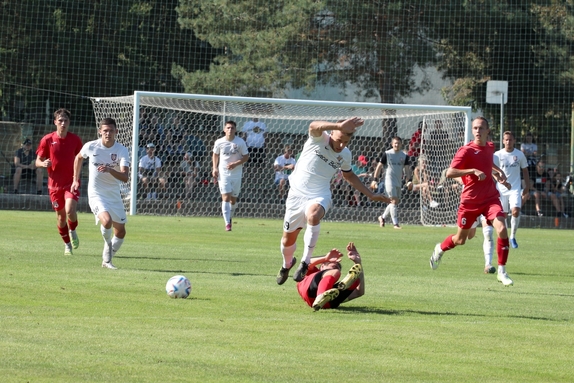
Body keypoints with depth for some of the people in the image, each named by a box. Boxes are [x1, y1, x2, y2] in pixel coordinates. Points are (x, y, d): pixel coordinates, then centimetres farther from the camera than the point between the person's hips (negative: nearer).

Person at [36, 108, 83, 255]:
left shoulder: (75, 139, 0)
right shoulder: (47, 140, -3)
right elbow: (38, 162, 2)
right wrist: (43, 163, -21)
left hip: (71, 183, -1)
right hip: (55, 184, 1)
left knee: (70, 210, -23)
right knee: (61, 216, 6)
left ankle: (72, 231, 9)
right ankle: (67, 244, 27)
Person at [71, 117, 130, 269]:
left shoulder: (122, 150, -11)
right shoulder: (90, 147, -10)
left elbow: (125, 177, -22)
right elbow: (79, 157, 14)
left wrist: (110, 170, -39)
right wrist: (76, 180, 16)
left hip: (114, 195, 3)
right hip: (96, 194, -3)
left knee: (120, 231, 8)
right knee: (107, 220, -29)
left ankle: (107, 260, 29)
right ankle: (107, 242, 4)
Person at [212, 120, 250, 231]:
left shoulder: (240, 142, -6)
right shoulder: (219, 142, -3)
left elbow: (246, 157, -1)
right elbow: (215, 155, 13)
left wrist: (235, 164, -17)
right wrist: (214, 168, 0)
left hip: (236, 173, 1)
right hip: (223, 173, -1)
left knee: (233, 198, 11)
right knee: (225, 197, -13)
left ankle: (230, 217, 37)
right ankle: (227, 223, -17)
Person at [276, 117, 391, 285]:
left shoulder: (345, 155, 3)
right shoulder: (319, 139, -10)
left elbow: (349, 175, 24)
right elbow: (314, 126, -36)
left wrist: (371, 194, 24)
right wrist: (339, 126, -53)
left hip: (320, 197, 1)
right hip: (298, 193, -1)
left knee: (313, 214, -36)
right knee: (288, 238, 7)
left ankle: (306, 262, -30)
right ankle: (287, 264, 41)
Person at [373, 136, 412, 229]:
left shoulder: (405, 156, 6)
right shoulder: (387, 154, -3)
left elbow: (407, 168, 3)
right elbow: (379, 166, 0)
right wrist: (375, 179, -6)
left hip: (399, 182, 5)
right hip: (389, 180, -5)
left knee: (396, 201, 11)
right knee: (394, 200, -14)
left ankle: (382, 217, 32)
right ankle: (395, 223, -14)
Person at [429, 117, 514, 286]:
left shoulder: (490, 147, 7)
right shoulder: (466, 150, -13)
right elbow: (449, 172, -23)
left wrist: (498, 171, 12)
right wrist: (473, 171, -28)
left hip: (490, 198, 3)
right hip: (470, 200, -3)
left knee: (502, 230, -20)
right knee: (460, 240, 11)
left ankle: (502, 272, -9)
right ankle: (440, 249, 47)